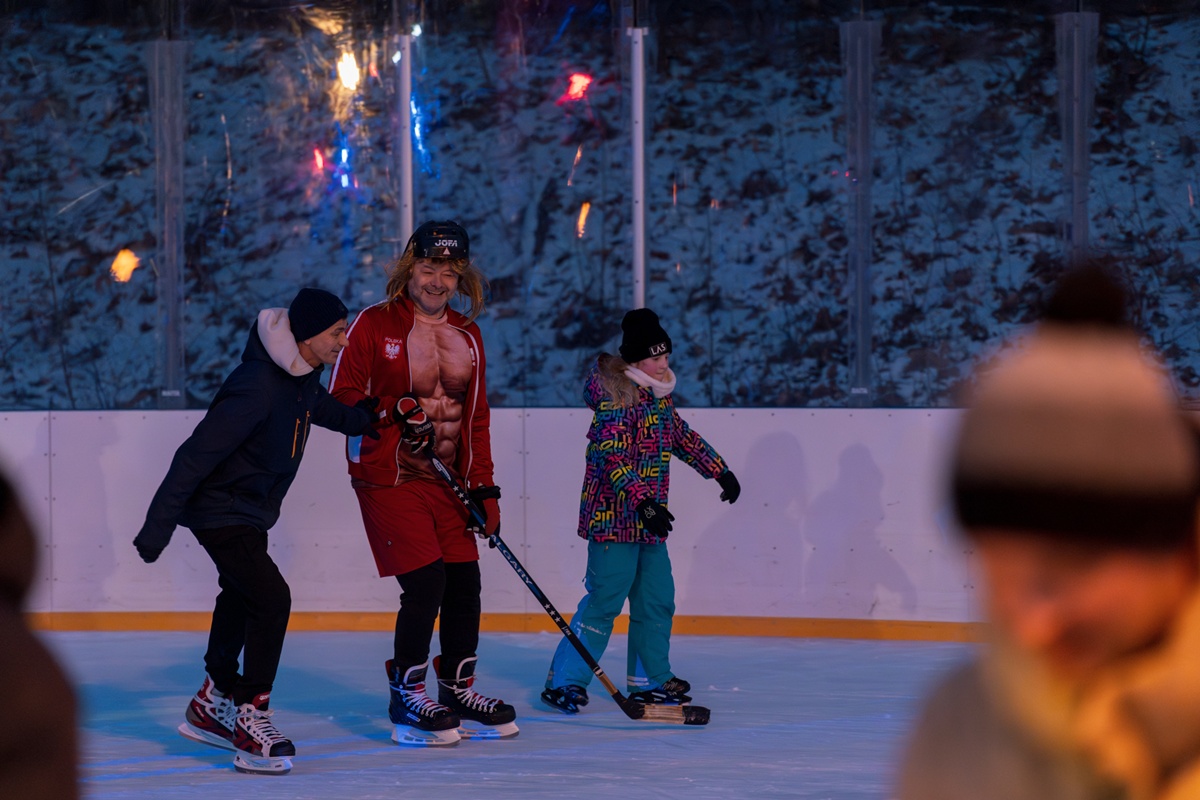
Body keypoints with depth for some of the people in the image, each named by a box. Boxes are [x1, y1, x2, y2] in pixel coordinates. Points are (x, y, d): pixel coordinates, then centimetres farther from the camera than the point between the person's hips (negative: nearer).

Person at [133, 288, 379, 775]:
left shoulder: (303, 377, -2)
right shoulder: (258, 387, -31)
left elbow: (323, 410, 24)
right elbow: (196, 456, -30)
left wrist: (373, 419, 9)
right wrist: (158, 527, -29)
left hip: (252, 510, 10)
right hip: (218, 510, -10)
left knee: (242, 598, 22)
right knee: (271, 598, -19)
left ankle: (211, 707, 40)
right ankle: (250, 716, -10)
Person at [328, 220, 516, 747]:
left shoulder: (467, 337, 12)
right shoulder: (375, 325, -6)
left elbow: (476, 417, 14)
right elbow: (341, 398, -7)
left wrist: (484, 487, 9)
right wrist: (398, 411, -21)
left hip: (446, 479, 6)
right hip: (388, 477, -6)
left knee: (465, 582, 4)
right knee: (426, 582, -13)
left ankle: (458, 690, 19)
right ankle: (406, 699, 0)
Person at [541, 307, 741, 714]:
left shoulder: (659, 396, 12)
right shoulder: (616, 398, -16)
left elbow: (683, 437, 27)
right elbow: (612, 458, -24)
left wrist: (720, 470, 25)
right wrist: (643, 501, -31)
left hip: (648, 520, 9)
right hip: (613, 516, -9)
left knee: (657, 599, 11)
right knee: (604, 599, -11)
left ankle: (650, 679, 23)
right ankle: (564, 680, -6)